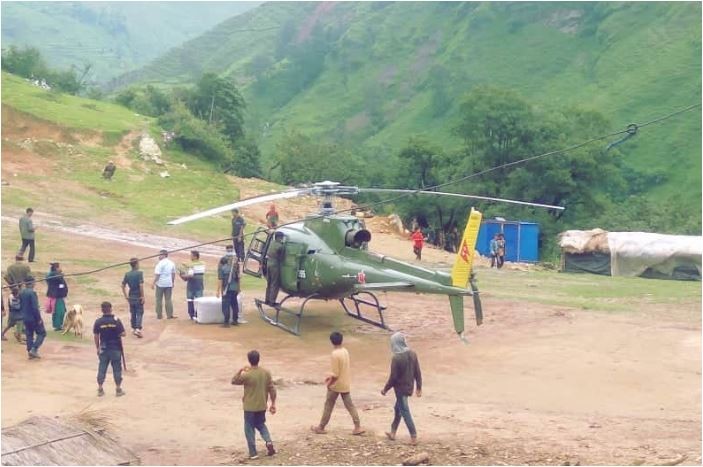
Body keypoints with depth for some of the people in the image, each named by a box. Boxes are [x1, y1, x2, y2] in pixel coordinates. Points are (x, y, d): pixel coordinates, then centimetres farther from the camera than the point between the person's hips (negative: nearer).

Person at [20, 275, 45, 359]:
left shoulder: (21, 293, 5)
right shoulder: (32, 293, -20)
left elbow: (20, 306, 14)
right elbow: (35, 307, -22)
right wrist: (39, 319, -16)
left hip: (25, 318, 8)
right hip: (33, 318, -8)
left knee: (29, 335, 14)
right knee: (42, 333, 4)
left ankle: (30, 352, 16)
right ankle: (34, 349, -7)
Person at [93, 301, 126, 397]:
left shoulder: (98, 322, -6)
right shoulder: (116, 320, -11)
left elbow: (96, 336, -3)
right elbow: (122, 334, -11)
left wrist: (97, 347, 9)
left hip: (104, 348, 1)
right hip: (116, 348, -1)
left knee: (102, 368, 10)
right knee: (117, 368, 8)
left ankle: (100, 389, 14)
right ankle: (118, 389, 12)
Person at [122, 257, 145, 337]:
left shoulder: (127, 274, 2)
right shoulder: (139, 273, -13)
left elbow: (123, 286, 3)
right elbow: (141, 285, -20)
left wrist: (126, 296, 11)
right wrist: (142, 296, -14)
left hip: (131, 297, 5)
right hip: (138, 297, -5)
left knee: (132, 313, 16)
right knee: (139, 313, 1)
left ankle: (133, 329, 23)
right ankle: (138, 329, -11)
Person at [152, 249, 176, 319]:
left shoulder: (160, 263, -14)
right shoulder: (171, 263, 6)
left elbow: (157, 274, -17)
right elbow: (173, 274, 13)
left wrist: (153, 283, -12)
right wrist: (172, 282, 23)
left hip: (160, 284, -5)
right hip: (169, 284, 5)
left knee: (159, 300, 6)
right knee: (168, 299, 9)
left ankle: (159, 315, 9)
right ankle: (170, 315, 8)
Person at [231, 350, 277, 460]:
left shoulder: (246, 375, -19)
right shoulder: (266, 373, -6)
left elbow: (234, 381, -2)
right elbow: (272, 389, -2)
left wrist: (240, 370, 5)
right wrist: (273, 403, 7)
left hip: (250, 407, -4)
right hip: (262, 406, 4)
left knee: (249, 429, 9)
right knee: (261, 424, 24)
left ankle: (253, 453, 10)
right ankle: (268, 441, 1)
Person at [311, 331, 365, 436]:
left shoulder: (335, 354, -23)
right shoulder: (345, 351, 2)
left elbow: (336, 374, -21)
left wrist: (329, 383, -7)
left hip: (336, 385, -7)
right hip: (346, 384, 7)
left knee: (328, 406, 6)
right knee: (350, 406, 9)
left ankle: (321, 428, 17)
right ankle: (358, 427, 5)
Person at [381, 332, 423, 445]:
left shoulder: (396, 358, -23)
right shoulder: (412, 354, -3)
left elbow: (393, 377, -18)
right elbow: (417, 372, 3)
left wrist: (385, 389, -4)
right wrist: (419, 387, 13)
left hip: (400, 388, -7)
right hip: (409, 387, 7)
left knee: (405, 412, 3)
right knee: (398, 409, 22)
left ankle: (414, 437, 5)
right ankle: (393, 432, 33)